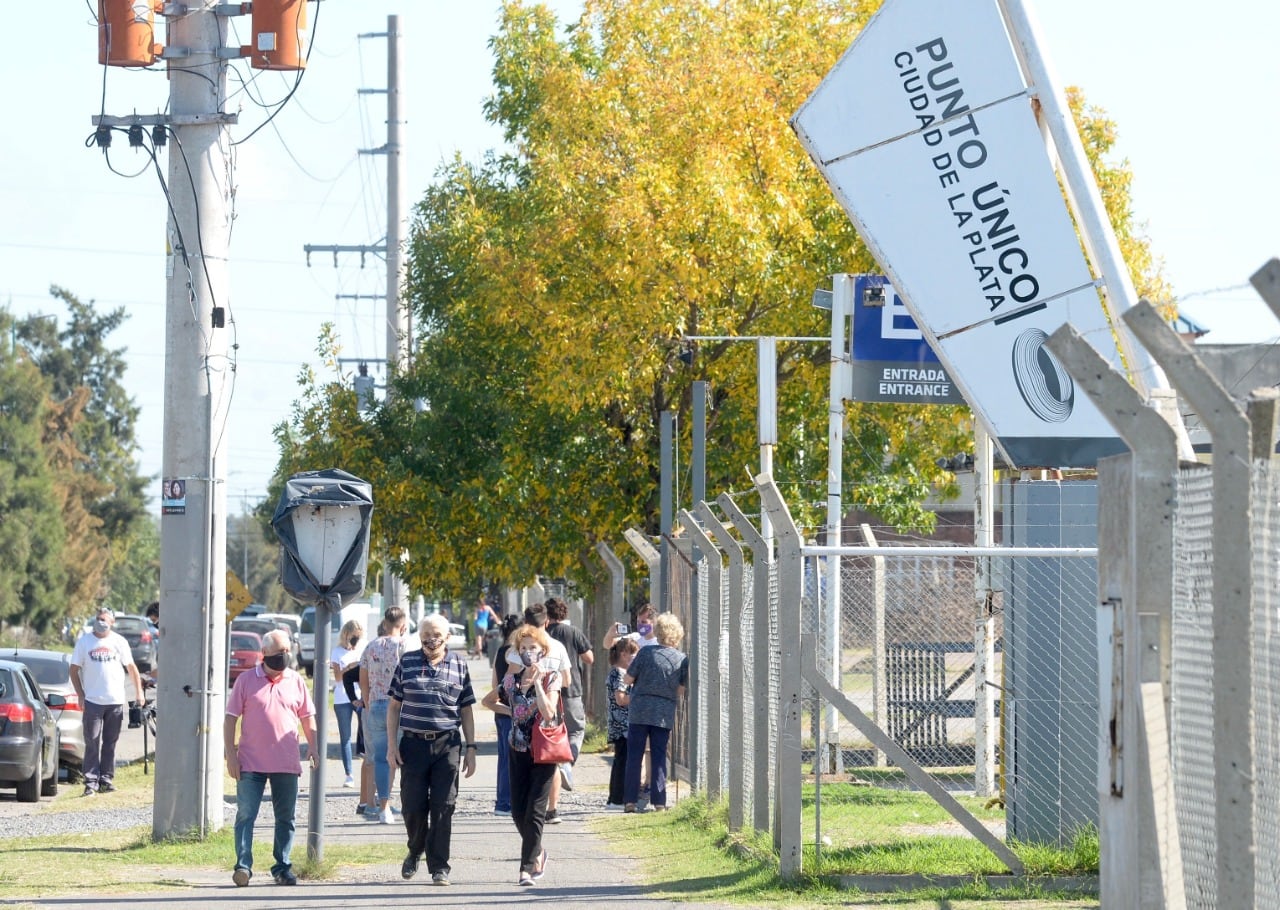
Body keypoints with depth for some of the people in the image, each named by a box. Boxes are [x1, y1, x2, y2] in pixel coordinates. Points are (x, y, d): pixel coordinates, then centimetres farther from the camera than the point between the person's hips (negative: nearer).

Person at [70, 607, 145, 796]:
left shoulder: (119, 642, 5)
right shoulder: (84, 641, 3)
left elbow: (131, 668, 11)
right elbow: (74, 670, 5)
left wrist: (139, 692, 6)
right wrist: (80, 694, -4)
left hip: (115, 702, 2)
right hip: (93, 701, -2)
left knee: (110, 743, 7)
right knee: (92, 743, -5)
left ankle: (106, 780, 13)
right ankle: (91, 782, -5)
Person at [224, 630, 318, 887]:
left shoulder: (296, 682, 8)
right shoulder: (246, 680, 0)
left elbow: (307, 717, 16)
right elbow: (230, 718, 0)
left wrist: (312, 746, 2)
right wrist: (231, 755, -6)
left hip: (286, 764, 3)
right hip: (251, 764, -3)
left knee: (285, 818, 8)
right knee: (245, 815, -7)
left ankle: (282, 867, 16)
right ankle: (243, 866, -7)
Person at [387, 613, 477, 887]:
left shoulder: (459, 665, 7)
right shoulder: (407, 662, 6)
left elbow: (466, 710, 11)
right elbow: (394, 706, 8)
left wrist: (470, 748, 6)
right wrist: (392, 744, 1)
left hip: (447, 744, 0)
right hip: (413, 743, 0)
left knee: (443, 807, -2)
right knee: (413, 806, 2)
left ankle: (439, 866, 4)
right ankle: (415, 851, 29)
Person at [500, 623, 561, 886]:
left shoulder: (551, 678, -5)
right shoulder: (512, 678, 7)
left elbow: (548, 712, -20)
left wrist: (537, 682, -19)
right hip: (518, 750, 5)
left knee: (534, 811, -9)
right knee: (518, 811, 5)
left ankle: (528, 867, -7)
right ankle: (537, 852, 29)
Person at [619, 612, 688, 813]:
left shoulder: (646, 653, -5)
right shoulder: (682, 659, 0)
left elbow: (628, 679, 0)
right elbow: (681, 691, 5)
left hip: (640, 710, -1)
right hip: (665, 713, 1)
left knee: (634, 755, 5)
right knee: (659, 757, 7)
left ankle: (630, 800, 2)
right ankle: (658, 801, 2)